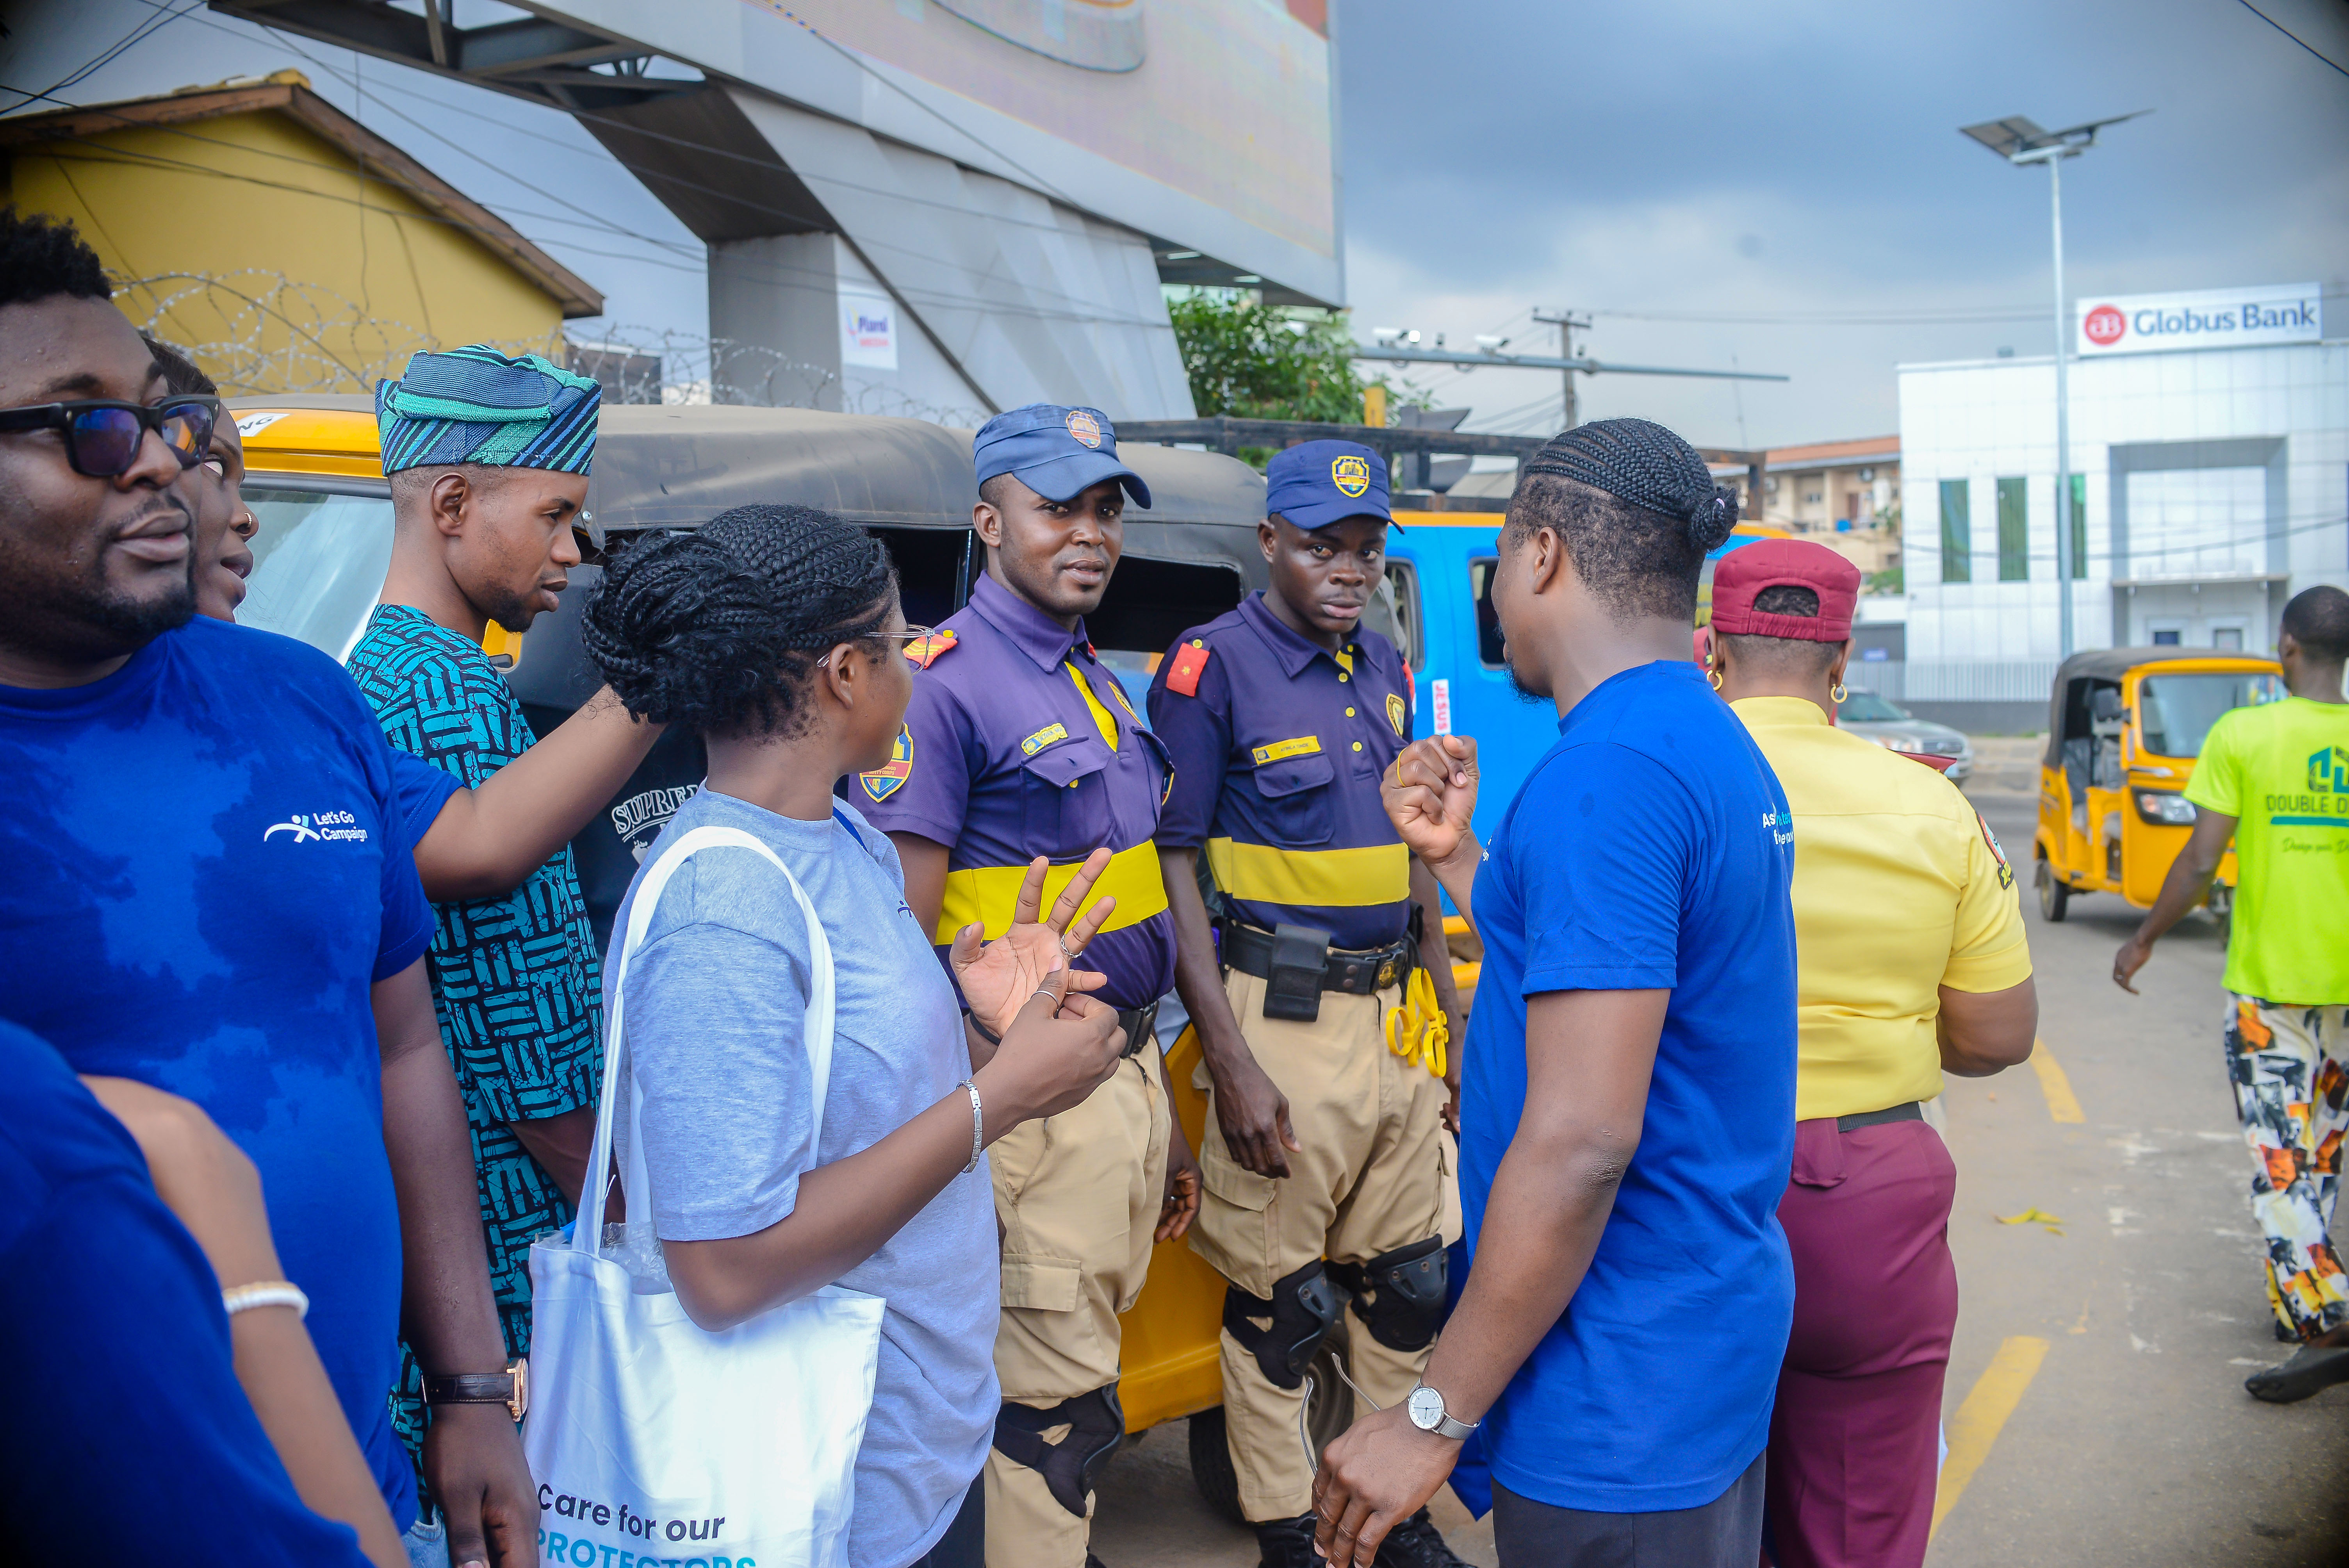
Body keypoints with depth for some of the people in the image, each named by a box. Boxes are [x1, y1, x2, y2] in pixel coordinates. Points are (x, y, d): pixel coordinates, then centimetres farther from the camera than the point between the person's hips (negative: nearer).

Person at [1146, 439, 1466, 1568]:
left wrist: (1450, 1014, 17)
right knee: (1279, 1301, 4)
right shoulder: (1211, 667, -9)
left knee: (1409, 1279, 15)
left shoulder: (1384, 668, 11)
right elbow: (1174, 868, -12)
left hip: (1396, 1015, 7)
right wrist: (1229, 1064, -17)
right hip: (1283, 1026, -6)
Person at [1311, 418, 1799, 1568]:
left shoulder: (1607, 772, -23)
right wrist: (1455, 854, 15)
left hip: (1622, 1391, -10)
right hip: (1717, 1322, 10)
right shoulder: (1721, 752, 9)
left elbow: (1581, 1142, -26)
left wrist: (1435, 1414, -19)